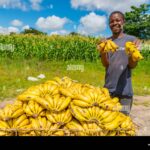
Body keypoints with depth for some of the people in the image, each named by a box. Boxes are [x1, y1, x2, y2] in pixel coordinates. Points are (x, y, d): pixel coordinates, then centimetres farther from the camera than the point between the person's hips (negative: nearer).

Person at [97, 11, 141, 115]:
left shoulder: (132, 40, -1)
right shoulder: (106, 42, 5)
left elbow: (132, 65, -6)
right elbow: (105, 64, -4)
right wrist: (103, 51, -23)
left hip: (124, 90, -2)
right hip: (108, 89, 2)